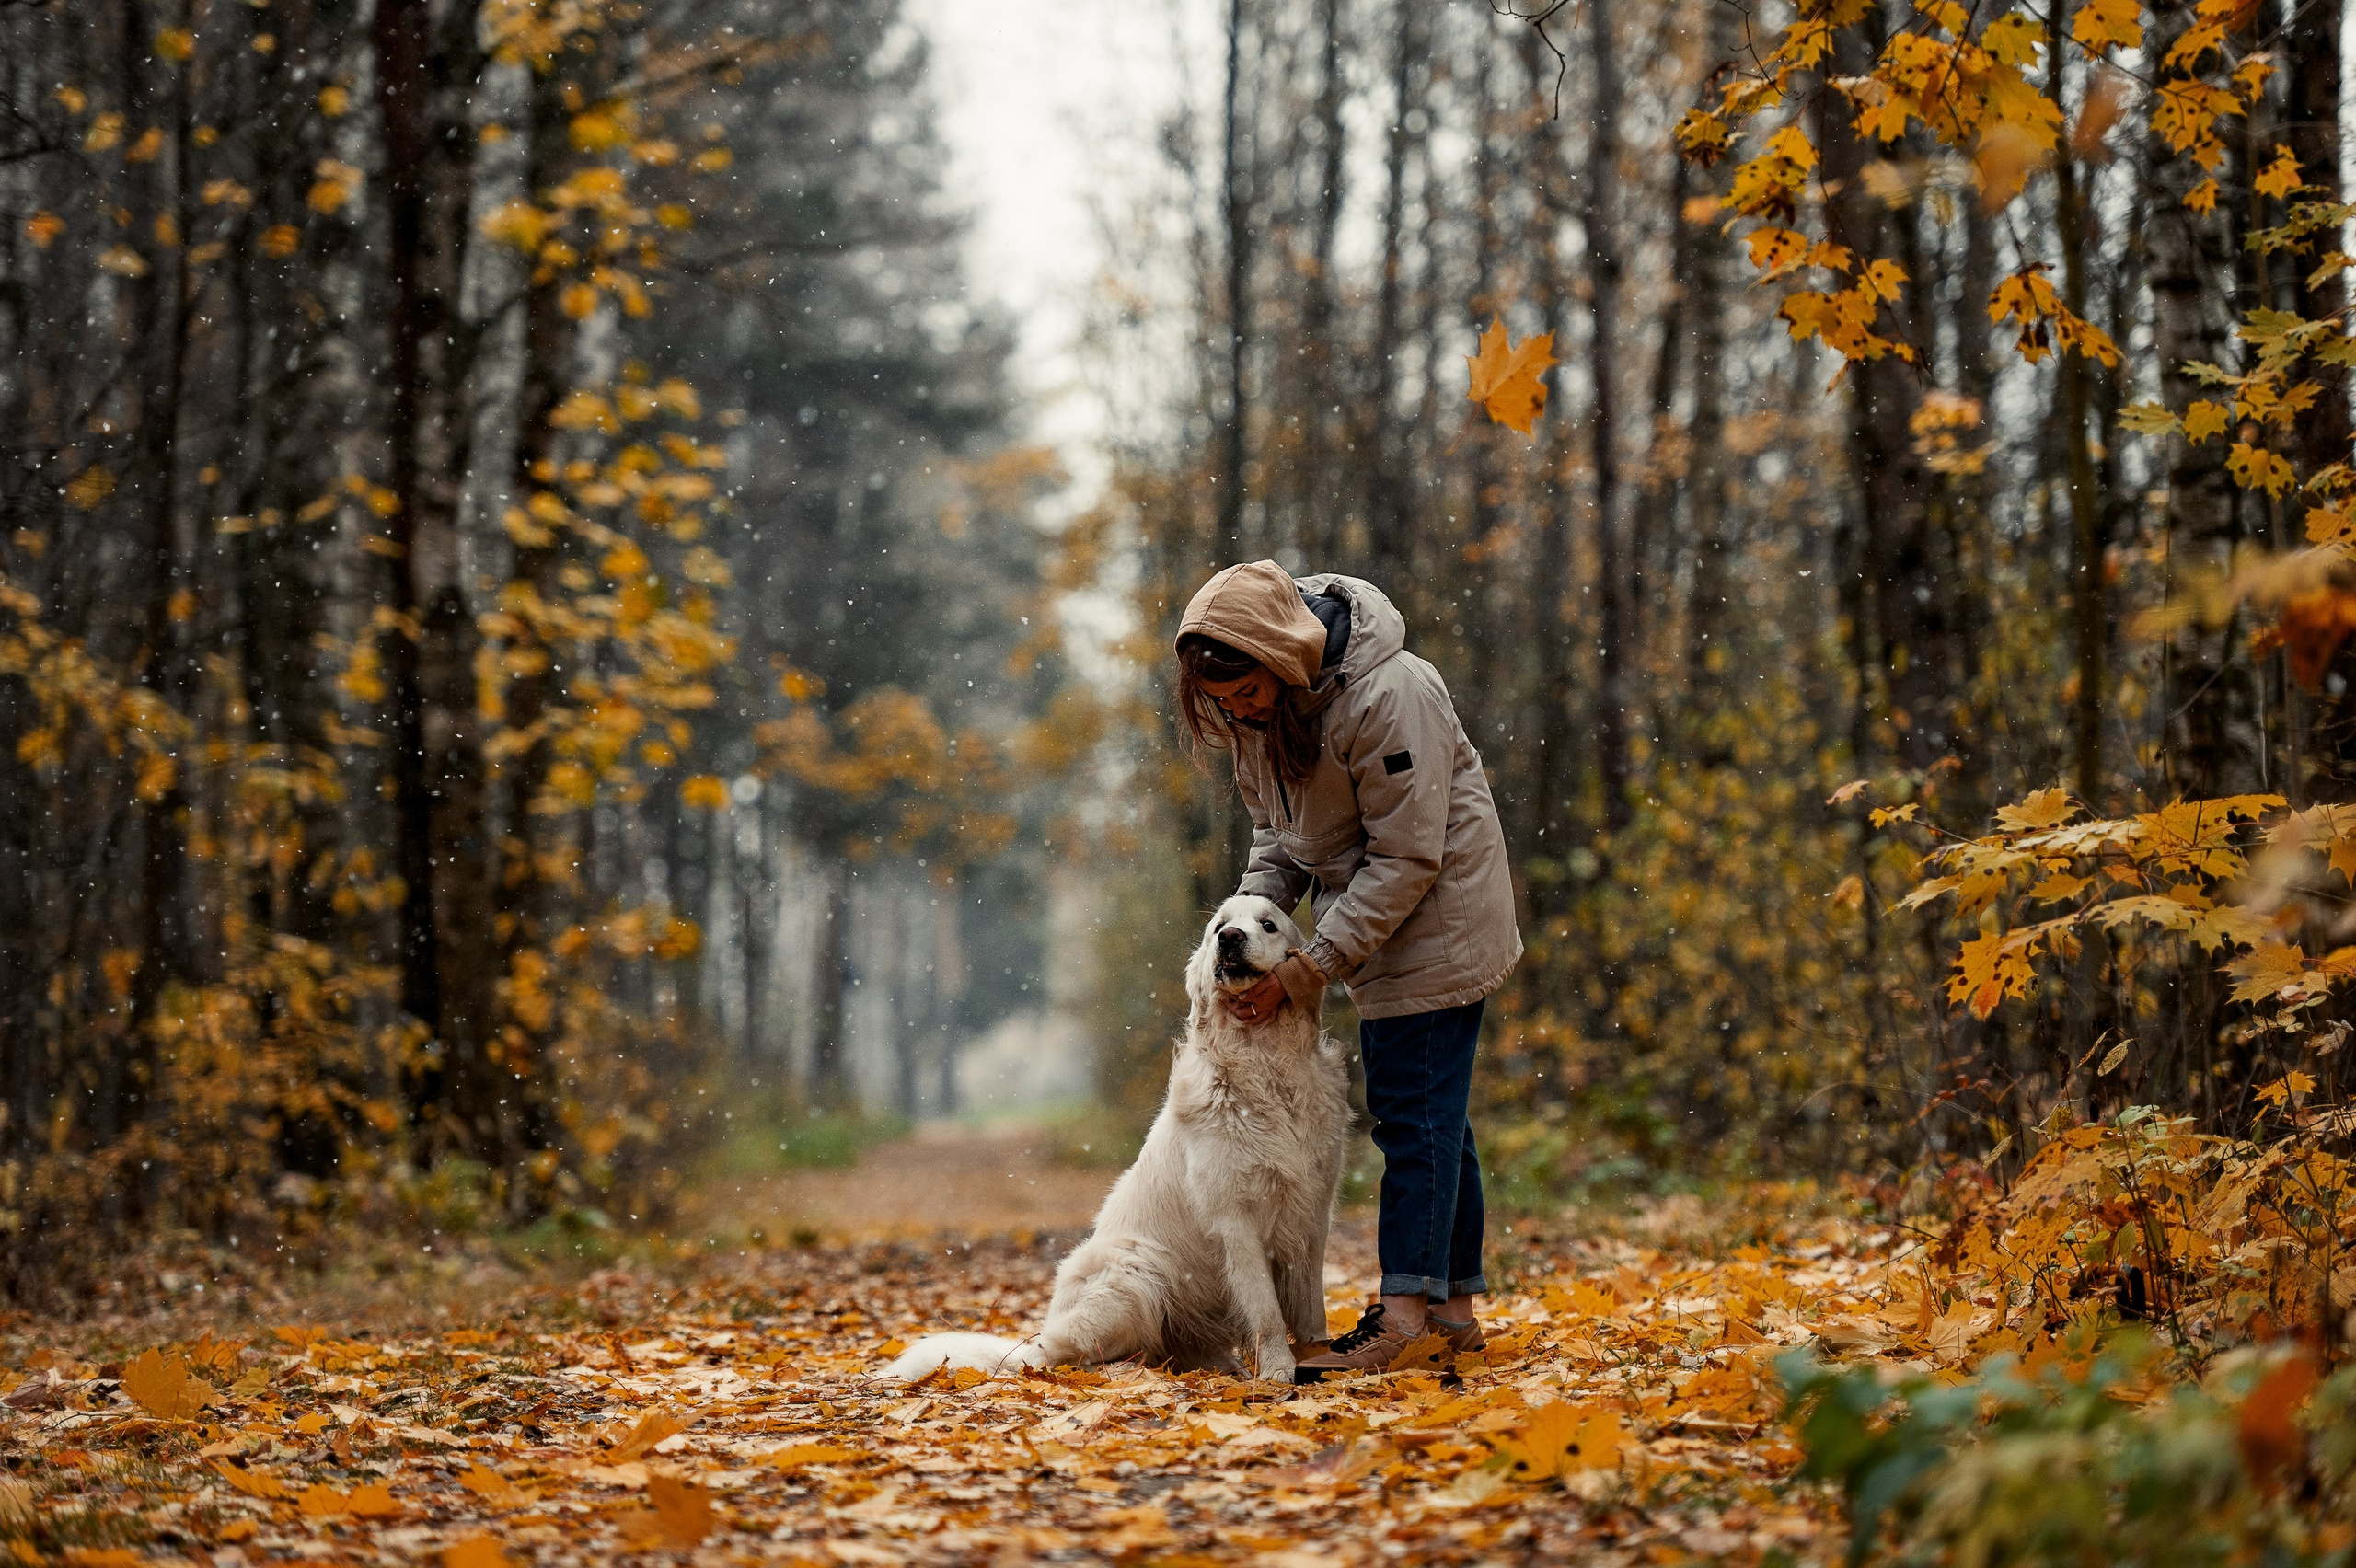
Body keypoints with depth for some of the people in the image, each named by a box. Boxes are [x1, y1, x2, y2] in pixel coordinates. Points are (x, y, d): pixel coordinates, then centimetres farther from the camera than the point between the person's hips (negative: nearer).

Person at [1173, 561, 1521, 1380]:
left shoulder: (1389, 697, -29)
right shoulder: (1256, 706, -4)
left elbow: (1406, 859, -26)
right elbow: (1278, 829, 9)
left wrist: (1306, 969, -26)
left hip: (1436, 911, -8)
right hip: (1372, 916, 8)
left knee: (1414, 1110, -10)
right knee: (1429, 1112, 12)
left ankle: (1404, 1311, -10)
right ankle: (1455, 1306, 18)